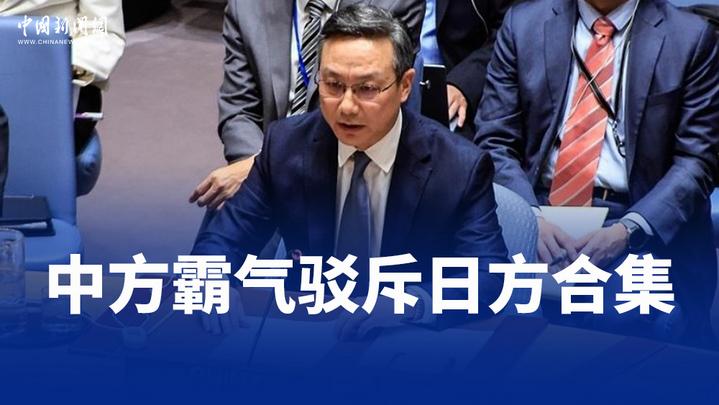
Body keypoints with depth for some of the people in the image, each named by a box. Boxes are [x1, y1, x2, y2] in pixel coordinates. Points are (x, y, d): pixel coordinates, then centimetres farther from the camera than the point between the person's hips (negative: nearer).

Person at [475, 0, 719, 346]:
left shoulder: (690, 37, 2)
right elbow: (495, 141, 5)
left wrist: (628, 230, -16)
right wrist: (531, 216, -15)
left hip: (642, 222, -1)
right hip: (538, 209, 2)